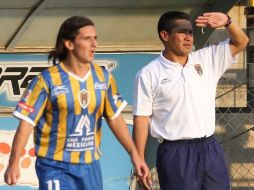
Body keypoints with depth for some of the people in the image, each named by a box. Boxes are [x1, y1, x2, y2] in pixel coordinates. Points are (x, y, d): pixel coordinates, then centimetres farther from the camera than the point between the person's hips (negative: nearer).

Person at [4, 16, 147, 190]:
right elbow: (27, 122, -12)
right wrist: (14, 164, -19)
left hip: (90, 165, 5)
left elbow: (115, 118, 11)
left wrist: (134, 154, 8)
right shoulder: (48, 80, -11)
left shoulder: (103, 77, 4)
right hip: (55, 167, -5)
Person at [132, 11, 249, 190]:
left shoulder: (206, 60, 9)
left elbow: (241, 42, 13)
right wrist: (140, 162, -8)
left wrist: (227, 22, -7)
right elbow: (141, 119, -4)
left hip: (210, 149, 4)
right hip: (176, 154, -4)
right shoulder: (149, 74, -3)